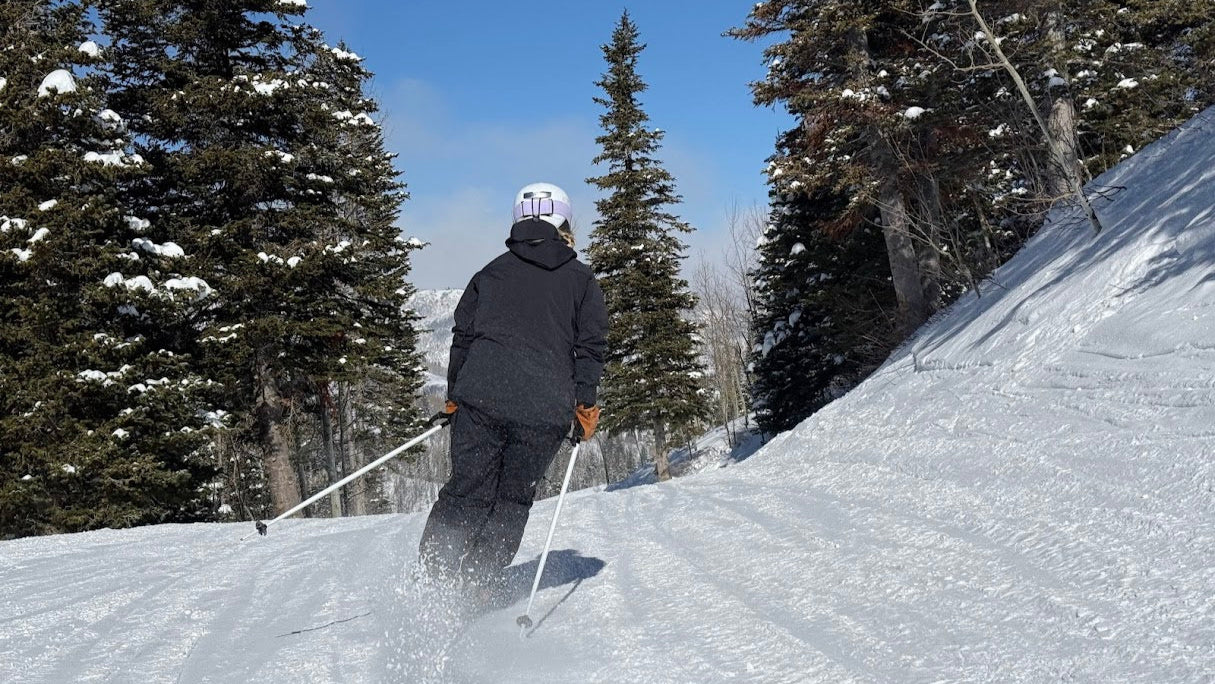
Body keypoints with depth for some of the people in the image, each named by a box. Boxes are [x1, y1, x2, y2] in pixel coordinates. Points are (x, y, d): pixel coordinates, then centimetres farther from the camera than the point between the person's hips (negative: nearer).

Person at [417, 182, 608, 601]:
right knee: (513, 499, 11)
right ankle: (479, 586, 5)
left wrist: (453, 397, 20)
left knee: (466, 492, 5)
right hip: (546, 409, -1)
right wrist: (585, 405, 7)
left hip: (481, 396, 1)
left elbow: (462, 336, 15)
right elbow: (591, 346, 5)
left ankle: (432, 579, -7)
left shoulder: (491, 273, 18)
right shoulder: (581, 279, 13)